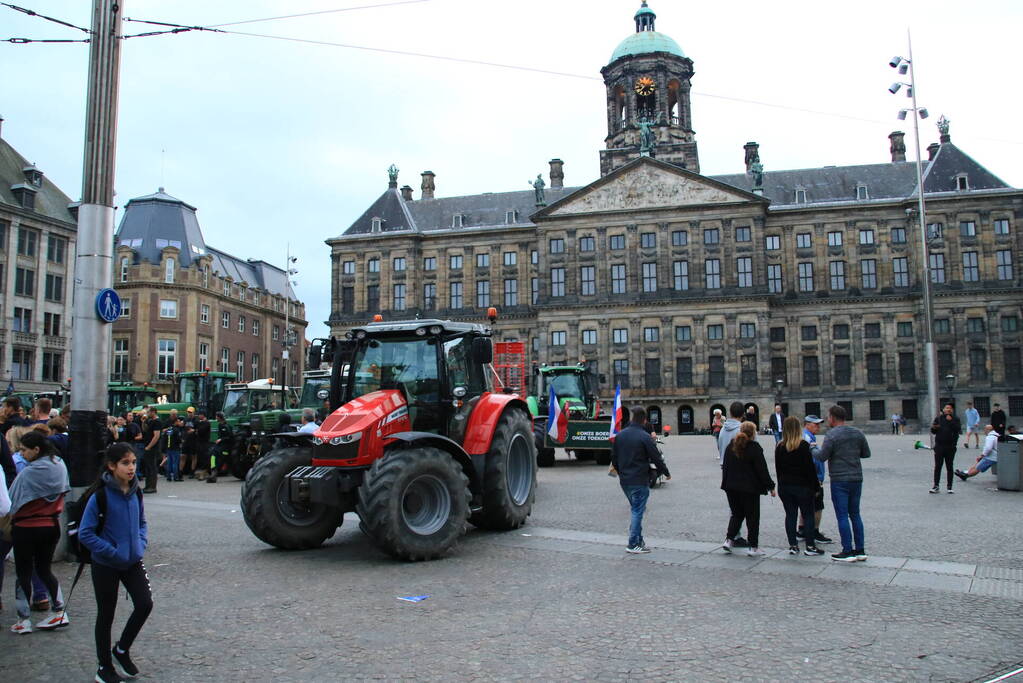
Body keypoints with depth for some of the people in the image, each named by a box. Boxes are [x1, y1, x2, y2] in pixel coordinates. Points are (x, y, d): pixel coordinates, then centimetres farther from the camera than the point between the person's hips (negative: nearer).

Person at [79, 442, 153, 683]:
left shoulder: (135, 492, 0)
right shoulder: (100, 495, -17)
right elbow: (85, 533, -16)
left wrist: (142, 543, -3)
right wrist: (113, 552, -19)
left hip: (133, 562, 5)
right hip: (106, 565, -4)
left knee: (145, 604, -6)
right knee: (106, 615, 9)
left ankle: (122, 649, 20)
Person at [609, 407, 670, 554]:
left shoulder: (620, 435, 6)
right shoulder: (644, 437, -14)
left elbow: (614, 458, 13)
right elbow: (656, 458, -9)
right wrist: (666, 473, 7)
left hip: (624, 481, 6)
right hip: (639, 481, -6)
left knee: (636, 510, 18)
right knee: (638, 511, 1)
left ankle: (638, 540, 20)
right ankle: (633, 544, 2)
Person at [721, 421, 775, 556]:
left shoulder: (731, 446, 6)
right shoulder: (754, 448, -12)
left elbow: (725, 467, 11)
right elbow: (762, 470, -11)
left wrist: (726, 484, 19)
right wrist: (770, 487, -2)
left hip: (731, 488, 5)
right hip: (750, 489, -5)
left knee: (736, 514, 18)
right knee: (752, 517, 6)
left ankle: (728, 540, 5)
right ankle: (753, 547, 9)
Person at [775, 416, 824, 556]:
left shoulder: (779, 447, 2)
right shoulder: (803, 445, -13)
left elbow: (778, 468, 7)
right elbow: (810, 468, -11)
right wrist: (816, 486, -3)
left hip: (784, 487, 4)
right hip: (802, 486, -4)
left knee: (790, 515, 9)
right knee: (808, 515, 6)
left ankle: (793, 545, 10)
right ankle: (810, 546, 7)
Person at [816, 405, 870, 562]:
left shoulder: (832, 435, -13)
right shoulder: (857, 433, 6)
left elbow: (822, 457, -15)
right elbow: (866, 453, 13)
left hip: (839, 480, -6)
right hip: (857, 478, 6)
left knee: (842, 516, -1)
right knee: (855, 514, 14)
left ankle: (847, 552, 1)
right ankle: (860, 550, 16)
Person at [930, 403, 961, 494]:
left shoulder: (955, 419, 5)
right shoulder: (938, 418, 7)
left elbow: (958, 429, -12)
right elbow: (933, 432, 7)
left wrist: (951, 421, -17)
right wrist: (933, 427, -14)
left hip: (950, 447, 0)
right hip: (939, 446, 0)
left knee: (949, 467, 5)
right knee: (937, 466, 0)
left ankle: (949, 487, 12)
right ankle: (936, 486, 4)